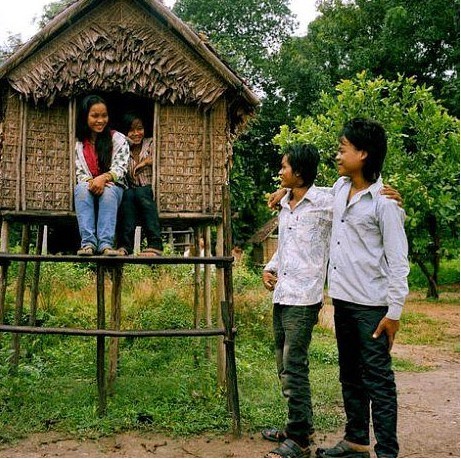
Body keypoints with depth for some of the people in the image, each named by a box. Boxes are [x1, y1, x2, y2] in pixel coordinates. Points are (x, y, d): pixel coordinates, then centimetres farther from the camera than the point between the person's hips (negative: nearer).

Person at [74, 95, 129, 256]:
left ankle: (106, 244, -45)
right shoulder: (78, 143, 6)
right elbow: (80, 173, 0)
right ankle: (88, 242, -42)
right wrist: (91, 182, -23)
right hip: (88, 190, 1)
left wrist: (104, 178, -29)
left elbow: (120, 169, -9)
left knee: (108, 191, -36)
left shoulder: (118, 139, 2)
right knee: (82, 188, -33)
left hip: (113, 189, -1)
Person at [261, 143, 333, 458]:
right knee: (286, 366, 16)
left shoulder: (325, 202, -11)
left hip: (303, 298, -9)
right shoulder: (285, 206, 14)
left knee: (294, 368, -5)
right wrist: (270, 268, 11)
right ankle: (300, 426, 30)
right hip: (281, 295, 9)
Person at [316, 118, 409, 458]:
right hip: (342, 298, 8)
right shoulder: (339, 188, 8)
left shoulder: (383, 201, -14)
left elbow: (398, 259, -14)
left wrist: (395, 311, -15)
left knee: (378, 380, -1)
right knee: (350, 375, 17)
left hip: (371, 304, -8)